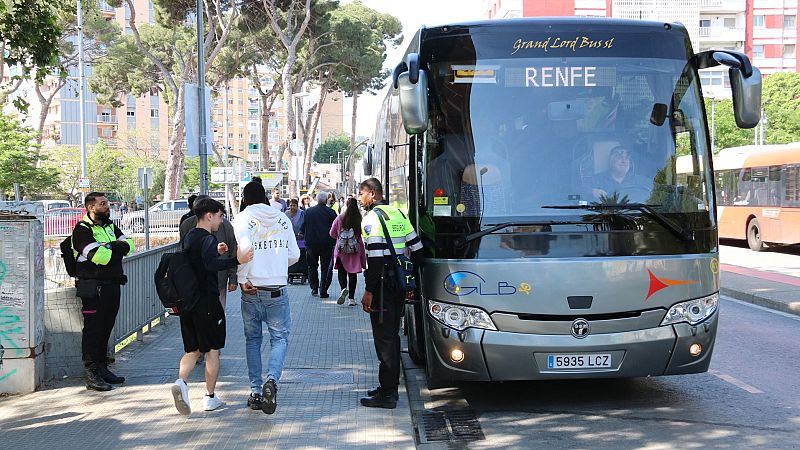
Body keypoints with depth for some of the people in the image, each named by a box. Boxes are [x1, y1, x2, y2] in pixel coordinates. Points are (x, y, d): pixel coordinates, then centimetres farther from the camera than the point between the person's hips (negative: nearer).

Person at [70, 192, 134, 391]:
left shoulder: (110, 227, 17)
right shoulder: (82, 230, -9)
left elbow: (128, 246, 4)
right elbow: (99, 255, -21)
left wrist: (110, 246, -14)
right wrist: (115, 248, -2)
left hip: (112, 285, 8)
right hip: (93, 288, -8)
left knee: (106, 328, 13)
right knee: (93, 330, -6)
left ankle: (102, 369, 23)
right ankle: (92, 376, -5)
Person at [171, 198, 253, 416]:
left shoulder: (188, 238, 12)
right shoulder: (208, 239, -15)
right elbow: (211, 264, -34)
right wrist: (236, 260, -43)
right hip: (207, 302, -7)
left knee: (192, 349, 14)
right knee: (212, 350, 7)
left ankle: (181, 381, -13)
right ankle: (210, 397, 13)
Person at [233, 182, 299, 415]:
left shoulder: (243, 219, -4)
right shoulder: (282, 219, 6)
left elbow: (243, 248, -23)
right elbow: (294, 255, 8)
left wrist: (242, 279, -13)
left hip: (252, 291, -1)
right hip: (278, 290, 1)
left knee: (252, 339, 13)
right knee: (280, 338, 6)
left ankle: (256, 391, 13)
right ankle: (272, 380, -19)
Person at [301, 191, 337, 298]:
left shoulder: (308, 211, -1)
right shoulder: (331, 212, -6)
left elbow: (303, 227, 5)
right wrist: (333, 241, 11)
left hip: (311, 242, 1)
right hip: (327, 244, -1)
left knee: (312, 266, 16)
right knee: (325, 267, 4)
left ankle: (314, 288, 14)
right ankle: (323, 291, -1)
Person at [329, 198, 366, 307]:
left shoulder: (340, 218, -6)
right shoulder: (360, 219, -9)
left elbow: (332, 233, 3)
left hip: (341, 250, 0)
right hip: (356, 251, 1)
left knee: (341, 272, 8)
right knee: (353, 273, 9)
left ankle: (344, 288, -20)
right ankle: (351, 298, 9)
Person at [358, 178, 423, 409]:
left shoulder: (372, 218, -11)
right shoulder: (398, 214, 14)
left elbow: (376, 258, -19)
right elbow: (417, 248, 14)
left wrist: (369, 291, -17)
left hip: (382, 286, -8)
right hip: (399, 286, 8)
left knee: (384, 338, -5)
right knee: (392, 335, 17)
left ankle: (387, 394, -2)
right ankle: (390, 386, 25)